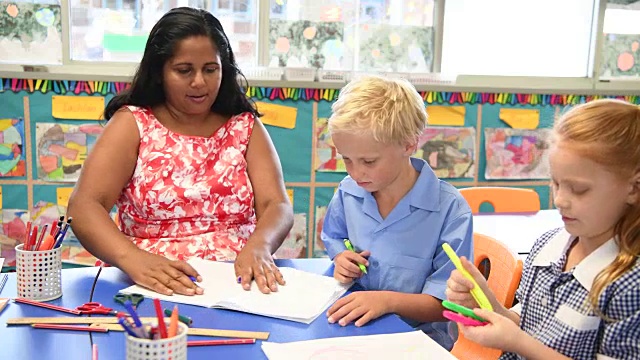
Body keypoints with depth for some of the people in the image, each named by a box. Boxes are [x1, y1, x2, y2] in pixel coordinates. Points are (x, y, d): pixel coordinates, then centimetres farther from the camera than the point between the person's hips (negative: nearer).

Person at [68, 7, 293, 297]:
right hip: (154, 286, -1)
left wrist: (258, 246, -23)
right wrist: (130, 257, -27)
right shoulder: (132, 123, 4)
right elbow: (83, 206, -8)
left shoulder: (245, 127, 10)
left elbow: (277, 206, 0)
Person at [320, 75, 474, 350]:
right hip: (351, 324, 4)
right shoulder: (348, 192, -3)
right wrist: (340, 258, -4)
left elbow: (446, 304, -15)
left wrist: (388, 300, -30)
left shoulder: (450, 210, -17)